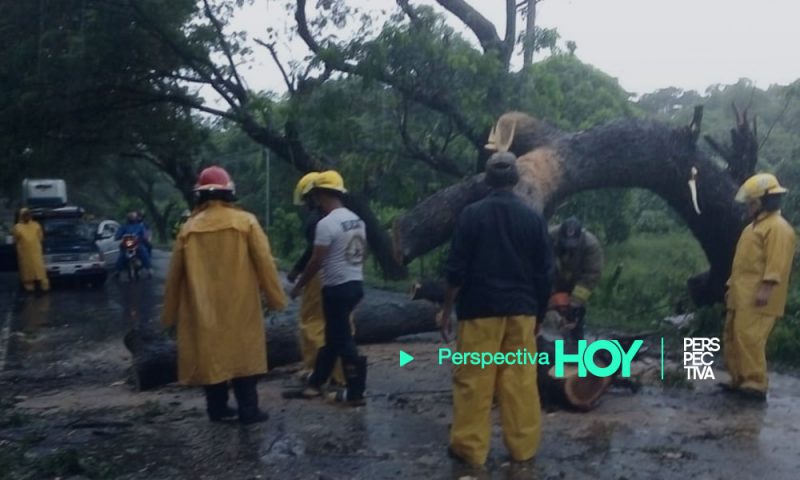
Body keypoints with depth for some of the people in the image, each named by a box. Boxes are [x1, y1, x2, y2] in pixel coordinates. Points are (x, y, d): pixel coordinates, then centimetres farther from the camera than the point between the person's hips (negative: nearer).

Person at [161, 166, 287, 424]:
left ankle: (217, 408, 20)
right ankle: (248, 409, 8)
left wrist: (170, 314, 15)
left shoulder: (189, 228, 0)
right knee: (243, 353, 7)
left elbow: (175, 275, 5)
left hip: (203, 309, 2)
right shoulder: (246, 222, -7)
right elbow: (264, 262, -8)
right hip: (239, 306, -2)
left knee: (209, 354, 12)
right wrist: (276, 297, 0)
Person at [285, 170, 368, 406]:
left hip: (337, 288, -9)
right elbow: (363, 252, 17)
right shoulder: (357, 220, 9)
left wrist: (299, 286, -5)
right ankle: (314, 384, 25)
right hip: (356, 284, 9)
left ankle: (355, 393, 5)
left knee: (342, 340, -1)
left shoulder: (326, 223, -18)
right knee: (332, 337, 15)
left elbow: (316, 261, -17)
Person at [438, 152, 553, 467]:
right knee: (521, 380, 7)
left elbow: (457, 269, -7)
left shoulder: (472, 214, -6)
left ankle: (470, 447, 7)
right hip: (521, 311, 3)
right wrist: (538, 311, 17)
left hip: (480, 310, -3)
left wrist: (446, 309, 2)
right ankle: (523, 447, 14)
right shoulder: (533, 219, 3)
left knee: (473, 379, 3)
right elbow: (544, 273, 6)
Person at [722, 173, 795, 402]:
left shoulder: (778, 227, -11)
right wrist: (732, 286, 24)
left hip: (756, 297, -10)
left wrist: (766, 289, -26)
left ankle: (756, 385, -11)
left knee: (749, 338, -15)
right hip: (741, 295, 11)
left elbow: (776, 263, -20)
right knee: (732, 338, 11)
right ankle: (739, 380, 19)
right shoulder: (754, 226, 21)